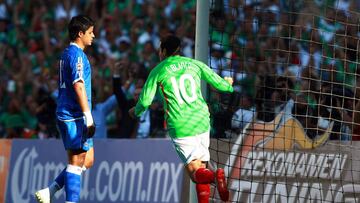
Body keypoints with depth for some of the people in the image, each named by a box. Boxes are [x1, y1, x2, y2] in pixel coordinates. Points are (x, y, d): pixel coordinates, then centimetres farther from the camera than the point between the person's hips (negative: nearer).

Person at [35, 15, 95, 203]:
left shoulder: (67, 53, 18)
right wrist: (88, 117, -22)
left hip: (67, 115, 10)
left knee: (87, 161, 12)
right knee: (77, 162, -6)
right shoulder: (76, 54, -12)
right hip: (75, 116, -10)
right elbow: (79, 86, -20)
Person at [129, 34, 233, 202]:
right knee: (201, 167, 15)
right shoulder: (194, 64, 10)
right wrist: (229, 84, 41)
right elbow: (219, 83, 16)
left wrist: (136, 111, 25)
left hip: (180, 128, -4)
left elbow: (145, 101, 2)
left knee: (195, 172, -8)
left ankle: (215, 176, -38)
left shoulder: (158, 71, 2)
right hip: (202, 123, 4)